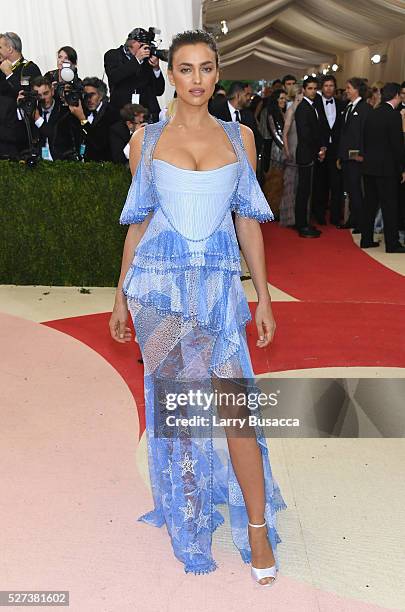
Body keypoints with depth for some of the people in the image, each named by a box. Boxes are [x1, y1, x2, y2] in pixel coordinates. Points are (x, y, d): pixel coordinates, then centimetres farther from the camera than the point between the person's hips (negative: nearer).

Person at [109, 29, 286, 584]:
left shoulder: (239, 136, 8)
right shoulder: (147, 138, 6)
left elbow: (249, 221, 9)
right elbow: (138, 221, 10)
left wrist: (263, 298, 6)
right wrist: (121, 296, 9)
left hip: (220, 284, 0)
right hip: (160, 284, 0)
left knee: (231, 404, -8)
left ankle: (256, 527, 9)